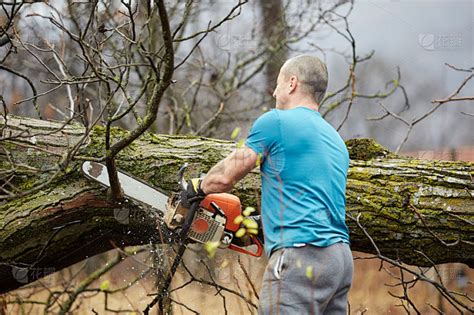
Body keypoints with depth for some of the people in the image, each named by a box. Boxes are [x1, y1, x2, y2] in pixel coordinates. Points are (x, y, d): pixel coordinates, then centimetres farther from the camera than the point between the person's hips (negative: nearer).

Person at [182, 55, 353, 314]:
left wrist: (198, 187, 26)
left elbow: (226, 176, 5)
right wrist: (260, 223, 34)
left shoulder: (276, 121, -1)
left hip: (301, 256, -9)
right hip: (341, 258, 9)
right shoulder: (335, 140, 23)